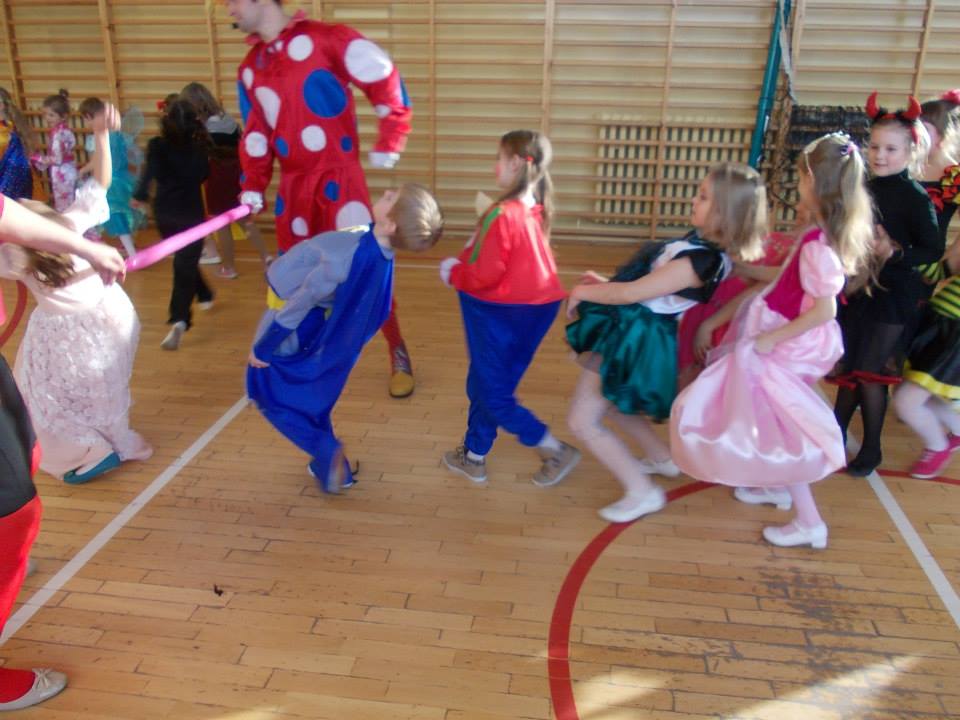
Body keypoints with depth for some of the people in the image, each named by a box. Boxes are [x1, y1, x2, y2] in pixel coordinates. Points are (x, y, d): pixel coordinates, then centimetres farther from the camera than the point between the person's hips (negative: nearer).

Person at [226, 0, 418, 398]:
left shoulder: (327, 39, -7)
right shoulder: (249, 69, 13)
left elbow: (386, 82, -8)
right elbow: (254, 136, 15)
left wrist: (387, 145, -9)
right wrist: (252, 186, 7)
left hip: (339, 176, -6)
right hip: (292, 185, 6)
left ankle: (398, 355, 12)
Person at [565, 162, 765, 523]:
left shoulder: (700, 260, -29)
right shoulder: (704, 244, 1)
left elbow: (632, 294, -24)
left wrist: (583, 292, -9)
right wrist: (606, 283, 9)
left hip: (636, 340, -10)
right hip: (632, 332, 10)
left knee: (583, 422, -1)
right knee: (610, 404, 31)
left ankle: (643, 493, 10)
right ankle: (663, 458, 45)